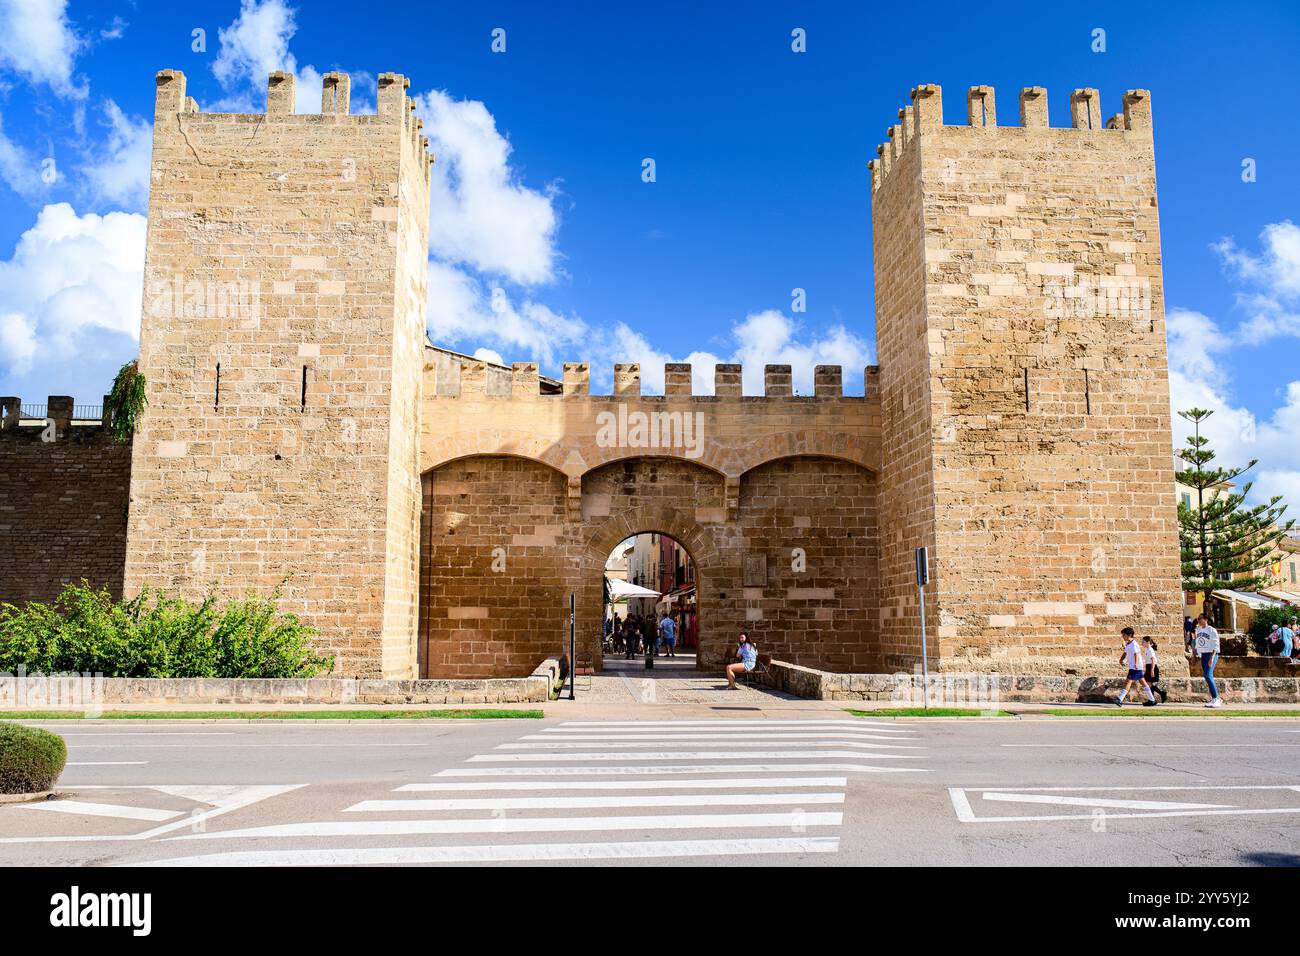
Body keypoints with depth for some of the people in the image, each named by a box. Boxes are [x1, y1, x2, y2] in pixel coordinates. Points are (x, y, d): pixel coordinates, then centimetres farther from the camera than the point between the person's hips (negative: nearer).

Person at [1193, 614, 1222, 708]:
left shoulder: (1212, 630, -8)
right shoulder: (1198, 630, 13)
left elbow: (1215, 645, -13)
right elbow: (1197, 644, 19)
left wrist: (1212, 658, -21)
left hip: (1211, 654, -8)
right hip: (1203, 655, 8)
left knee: (1208, 675, -19)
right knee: (1207, 677, 7)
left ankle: (1215, 699, -15)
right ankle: (1218, 699, 16)